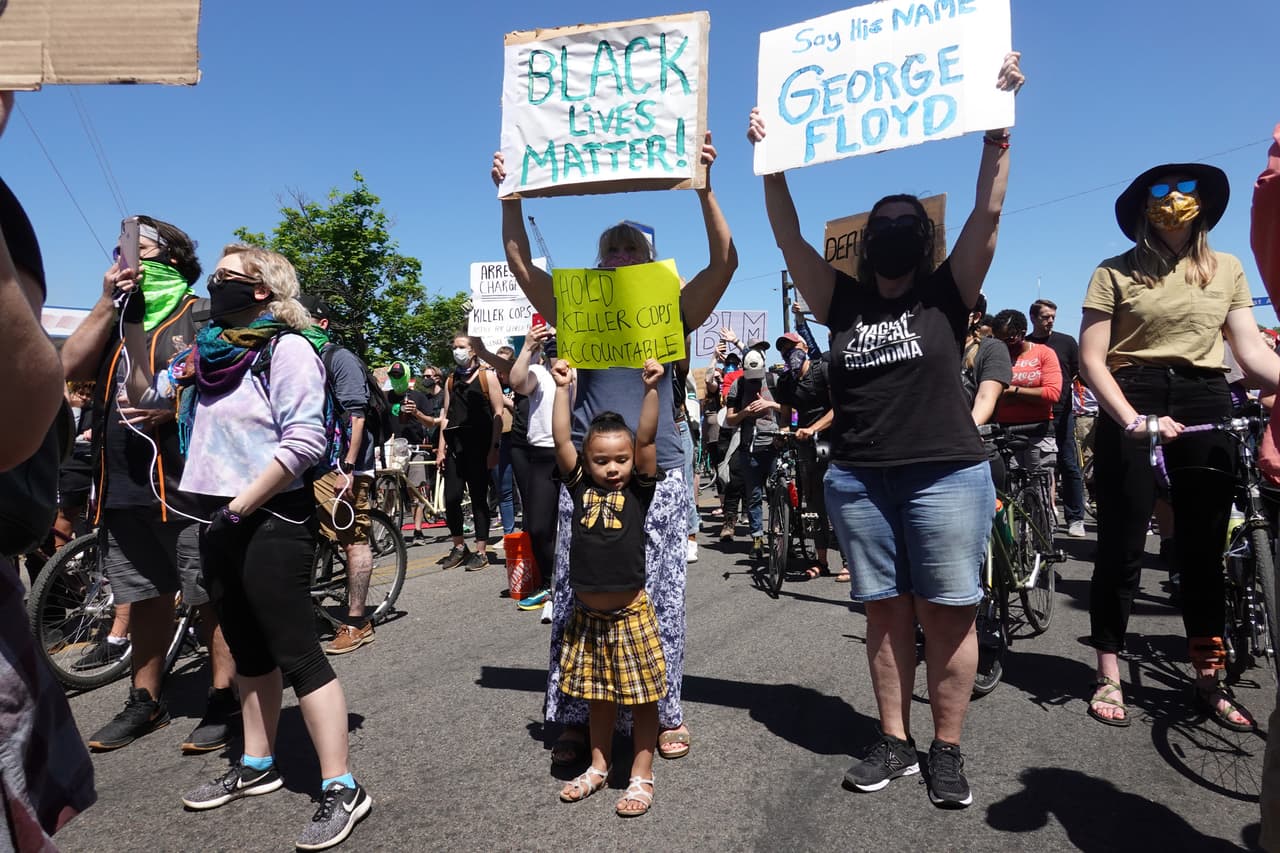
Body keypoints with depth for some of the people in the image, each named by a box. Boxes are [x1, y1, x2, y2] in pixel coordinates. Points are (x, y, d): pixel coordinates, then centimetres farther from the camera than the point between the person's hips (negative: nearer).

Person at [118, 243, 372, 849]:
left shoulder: (288, 348, -10)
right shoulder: (204, 353, 14)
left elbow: (304, 442, -19)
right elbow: (145, 393, 21)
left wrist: (238, 508, -18)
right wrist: (132, 324, 12)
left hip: (271, 520, -8)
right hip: (219, 518, 8)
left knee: (296, 654, -6)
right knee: (248, 650, 18)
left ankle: (341, 789, 1)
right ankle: (256, 765, 33)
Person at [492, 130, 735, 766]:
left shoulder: (673, 311, 9)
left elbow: (724, 261, -3)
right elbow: (521, 264, 9)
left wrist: (703, 187, -9)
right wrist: (510, 194, 2)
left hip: (658, 474, -1)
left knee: (660, 601, 5)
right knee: (576, 603, 4)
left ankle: (666, 713, 19)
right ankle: (573, 719, 16)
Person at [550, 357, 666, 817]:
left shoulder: (639, 489, -4)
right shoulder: (581, 487, 1)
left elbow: (646, 438, -14)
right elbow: (561, 439, -4)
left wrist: (651, 388, -19)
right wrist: (562, 387, -4)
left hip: (629, 613, -3)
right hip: (588, 615, 3)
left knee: (642, 697, 7)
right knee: (599, 696, 19)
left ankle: (641, 776, 23)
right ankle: (598, 767, 36)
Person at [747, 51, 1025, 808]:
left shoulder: (947, 295, 4)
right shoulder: (843, 301, 9)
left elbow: (988, 213, -4)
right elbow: (790, 238, 5)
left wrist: (997, 122, -7)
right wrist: (771, 162, -1)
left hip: (946, 476, -2)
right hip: (858, 480, 3)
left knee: (946, 614, 2)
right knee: (886, 611, 9)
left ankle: (948, 750, 16)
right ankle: (895, 741, 20)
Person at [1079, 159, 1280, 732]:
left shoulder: (1227, 270, 12)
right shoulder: (1116, 272, 0)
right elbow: (1091, 359, -7)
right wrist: (1133, 419, -19)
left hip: (1203, 407, 3)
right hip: (1130, 408, -3)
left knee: (1204, 546, 8)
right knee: (1122, 544, 1)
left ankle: (1209, 680, 21)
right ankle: (1108, 677, 13)